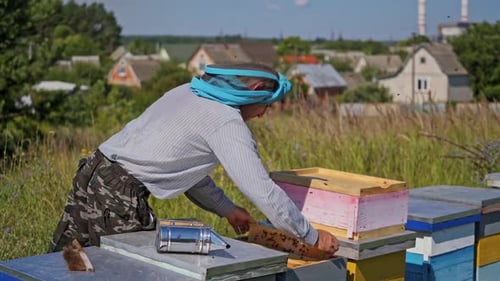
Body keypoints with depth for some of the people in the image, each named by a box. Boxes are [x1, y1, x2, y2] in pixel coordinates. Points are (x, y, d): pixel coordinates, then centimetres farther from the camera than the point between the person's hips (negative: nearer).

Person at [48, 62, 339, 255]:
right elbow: (263, 191, -13)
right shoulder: (228, 122, -10)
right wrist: (312, 237, -2)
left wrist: (227, 209, 25)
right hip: (118, 195, -9)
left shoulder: (187, 93, 15)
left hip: (91, 174, 9)